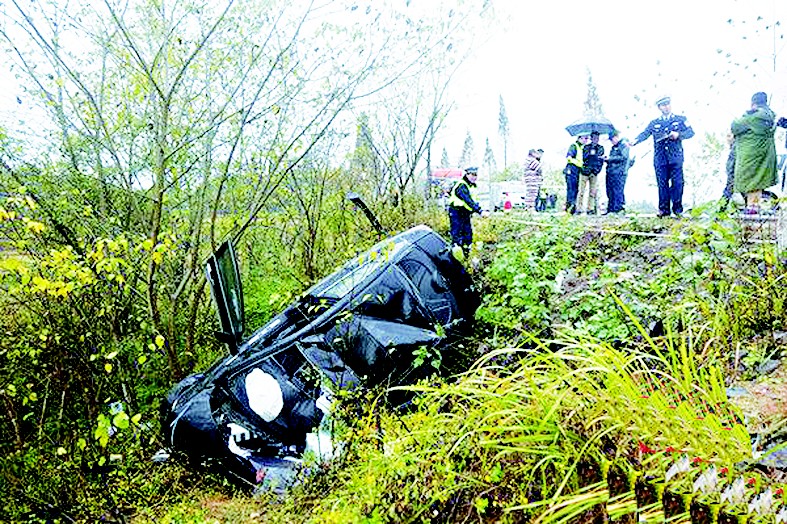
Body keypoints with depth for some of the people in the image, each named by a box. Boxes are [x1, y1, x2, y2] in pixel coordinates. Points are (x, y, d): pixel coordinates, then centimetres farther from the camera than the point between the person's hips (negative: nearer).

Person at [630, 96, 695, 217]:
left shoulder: (681, 120, 14)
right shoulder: (654, 123, 17)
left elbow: (691, 132, 5)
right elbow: (645, 134, 4)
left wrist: (678, 134, -15)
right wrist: (635, 141, -17)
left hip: (676, 157, -1)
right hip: (660, 158, 1)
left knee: (677, 183, -7)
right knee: (662, 184, -1)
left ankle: (677, 208, 1)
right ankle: (664, 209, 3)